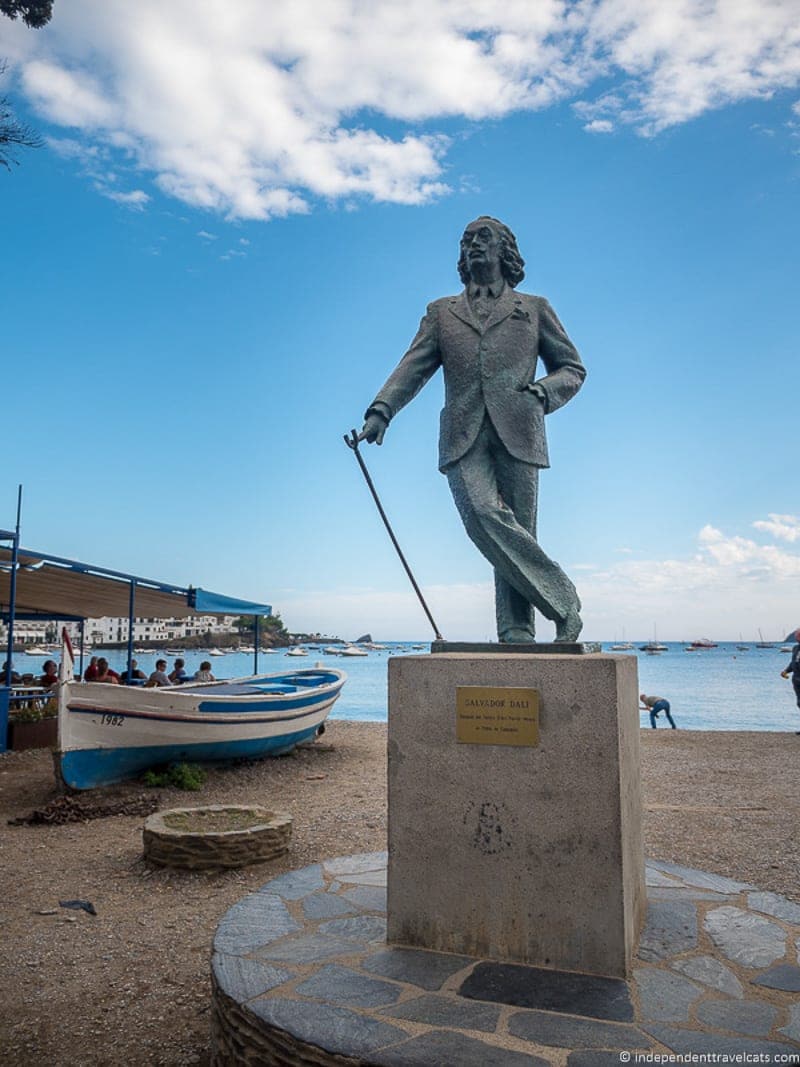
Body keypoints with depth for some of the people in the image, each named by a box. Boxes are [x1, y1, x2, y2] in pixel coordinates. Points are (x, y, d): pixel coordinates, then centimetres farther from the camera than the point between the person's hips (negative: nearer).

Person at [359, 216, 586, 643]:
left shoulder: (534, 308, 21)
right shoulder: (441, 312, 24)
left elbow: (573, 368, 21)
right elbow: (412, 368, 12)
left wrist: (543, 391, -2)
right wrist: (381, 410, -6)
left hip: (516, 433, 0)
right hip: (464, 436, 0)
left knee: (517, 531, -6)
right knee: (483, 516, -22)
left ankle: (517, 634, 0)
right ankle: (560, 599, -11)